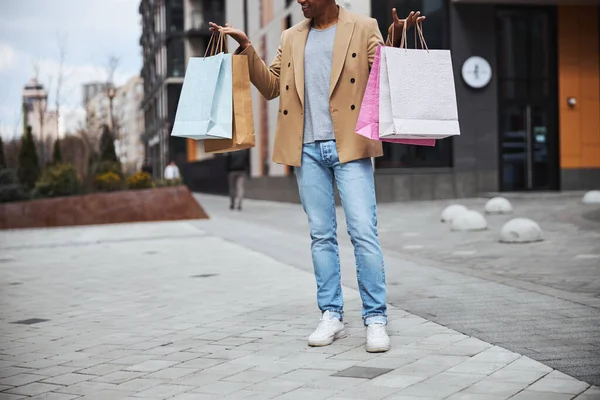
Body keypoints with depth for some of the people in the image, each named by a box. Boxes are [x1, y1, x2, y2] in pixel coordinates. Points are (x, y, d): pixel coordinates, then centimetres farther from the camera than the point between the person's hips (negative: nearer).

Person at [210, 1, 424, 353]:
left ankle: (376, 319, -1)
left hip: (350, 145, -4)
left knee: (364, 231, -8)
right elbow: (271, 86, 16)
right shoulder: (292, 38, 17)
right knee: (321, 235, 7)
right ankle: (332, 316, 15)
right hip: (307, 149, 4)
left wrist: (396, 39, -18)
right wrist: (246, 46, 7)